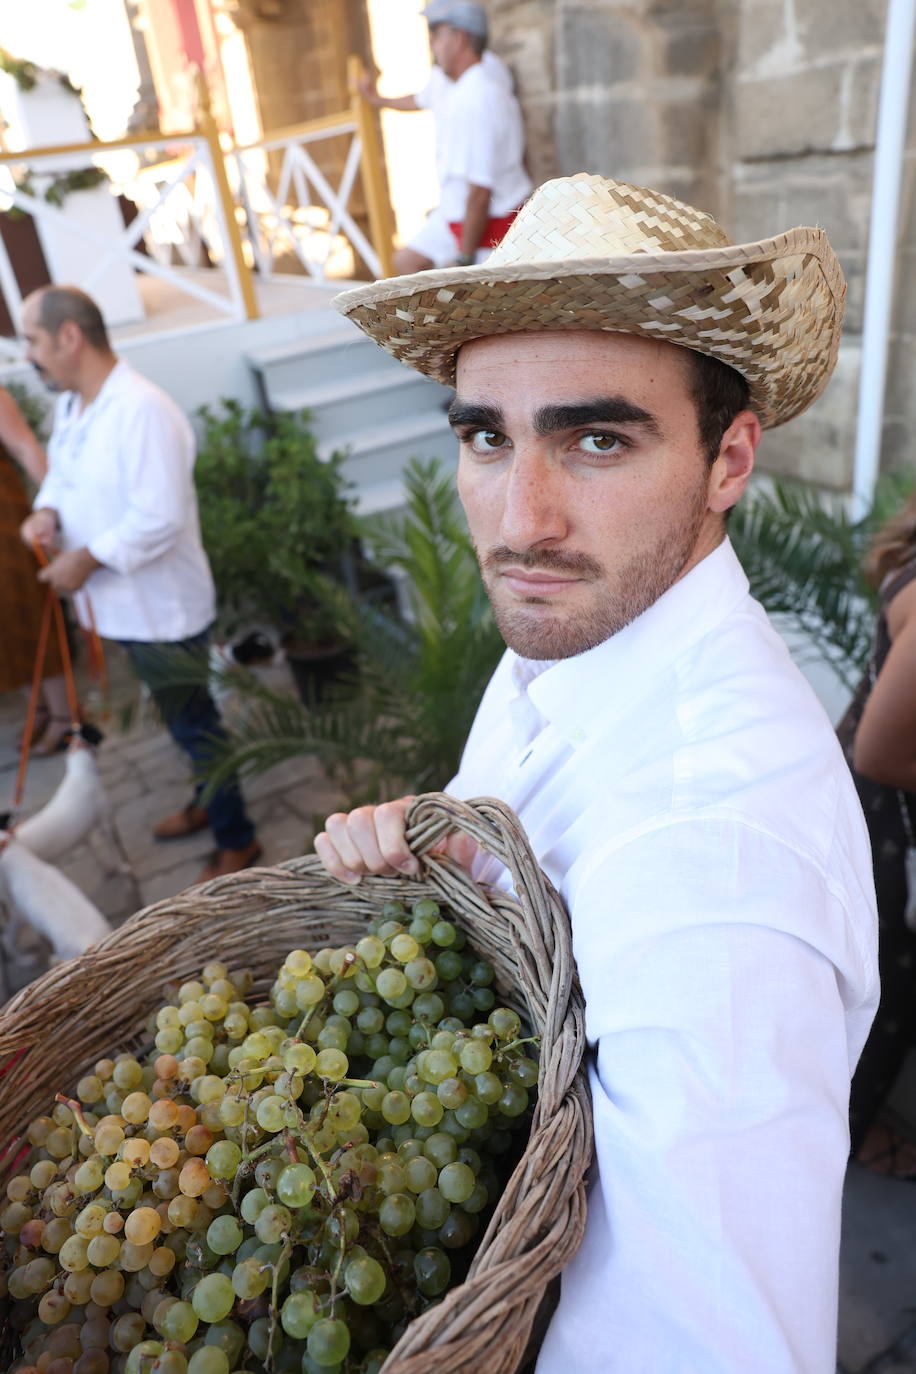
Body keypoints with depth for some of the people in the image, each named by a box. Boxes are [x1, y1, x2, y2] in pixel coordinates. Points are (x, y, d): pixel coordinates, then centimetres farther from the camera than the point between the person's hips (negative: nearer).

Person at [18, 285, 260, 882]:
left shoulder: (142, 410, -24)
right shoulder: (71, 404, 6)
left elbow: (160, 518, -28)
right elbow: (63, 473, 19)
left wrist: (87, 558, -21)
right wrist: (48, 512, -3)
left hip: (161, 605, -9)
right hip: (125, 602, 9)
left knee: (194, 722, 4)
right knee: (181, 716, 24)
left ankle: (237, 840, 21)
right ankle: (207, 801, 45)